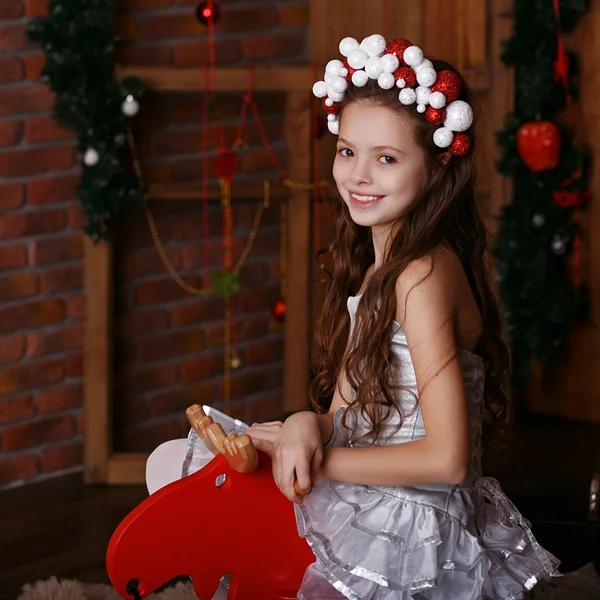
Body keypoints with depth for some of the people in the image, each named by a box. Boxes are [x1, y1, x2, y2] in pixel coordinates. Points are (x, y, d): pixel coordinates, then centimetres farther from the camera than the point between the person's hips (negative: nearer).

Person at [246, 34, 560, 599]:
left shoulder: (423, 276, -20)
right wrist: (307, 424, -14)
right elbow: (345, 412, 8)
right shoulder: (371, 268, 8)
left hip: (403, 543, -8)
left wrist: (317, 460, -16)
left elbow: (445, 459, -24)